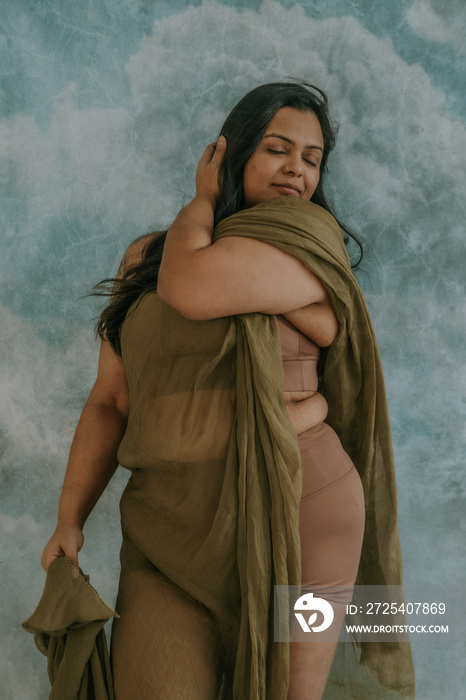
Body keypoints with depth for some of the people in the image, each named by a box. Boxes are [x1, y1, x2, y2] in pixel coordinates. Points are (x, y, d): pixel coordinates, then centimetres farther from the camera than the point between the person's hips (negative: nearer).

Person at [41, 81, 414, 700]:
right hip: (166, 526, 3)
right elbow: (109, 400, 11)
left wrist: (205, 200, 1)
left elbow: (189, 289, -20)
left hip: (294, 514, -3)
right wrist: (70, 518, 2)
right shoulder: (144, 256, 12)